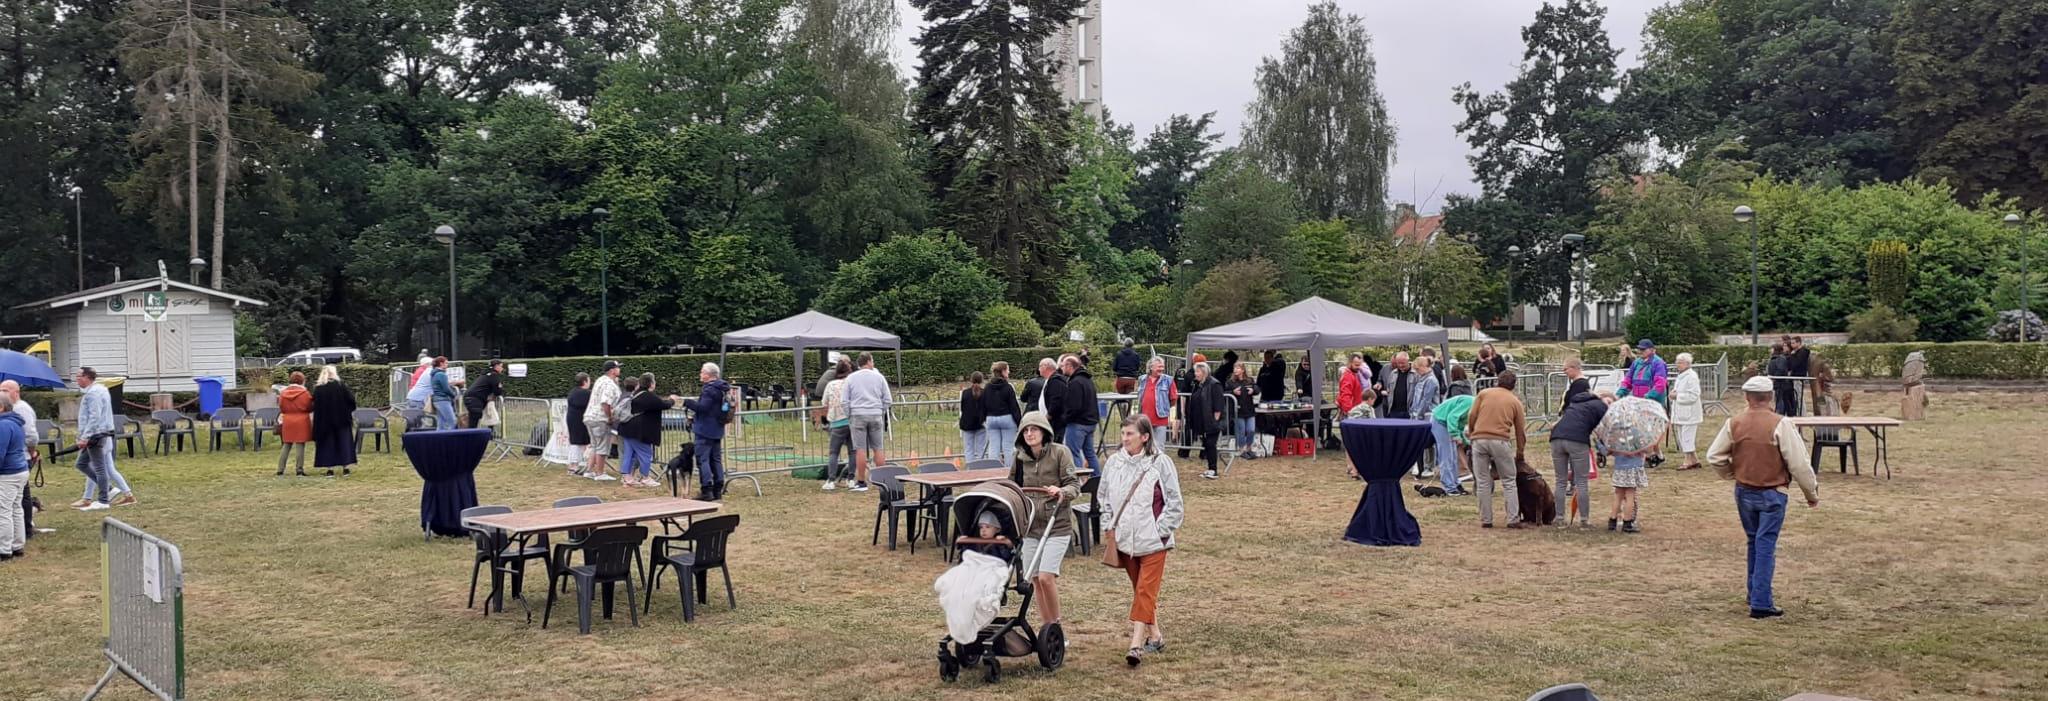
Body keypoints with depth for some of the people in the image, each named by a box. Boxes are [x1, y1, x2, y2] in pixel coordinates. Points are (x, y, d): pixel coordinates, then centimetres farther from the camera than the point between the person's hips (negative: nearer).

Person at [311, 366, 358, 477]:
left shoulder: (317, 388, -2)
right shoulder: (341, 386, -8)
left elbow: (314, 405, 0)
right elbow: (351, 399, -7)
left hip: (324, 421, 1)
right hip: (341, 420, -1)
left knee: (327, 443, 8)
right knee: (344, 442, 6)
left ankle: (330, 469, 4)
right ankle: (345, 467, 2)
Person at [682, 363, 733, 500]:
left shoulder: (710, 389, -19)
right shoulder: (723, 388, 12)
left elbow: (702, 407, -25)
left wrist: (687, 402, -11)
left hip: (705, 431, -9)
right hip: (718, 430, 9)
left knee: (702, 459, -5)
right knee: (716, 459, 13)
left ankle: (707, 491, -9)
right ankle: (718, 491, 15)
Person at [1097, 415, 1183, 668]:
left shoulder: (1160, 463, -9)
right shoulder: (1114, 462, 3)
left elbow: (1174, 502, -5)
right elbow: (1102, 495, 16)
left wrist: (1161, 530, -8)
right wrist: (1108, 526, 7)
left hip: (1153, 541, -5)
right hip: (1124, 540, 5)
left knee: (1146, 591, -9)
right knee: (1139, 590, 14)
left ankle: (1137, 644, -13)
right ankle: (1155, 636, 28)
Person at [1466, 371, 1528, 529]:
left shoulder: (1483, 393, 12)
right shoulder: (1515, 401, 14)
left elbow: (1472, 416, 3)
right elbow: (1520, 430, 18)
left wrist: (1471, 433, 21)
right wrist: (1519, 453, 28)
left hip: (1479, 440, 1)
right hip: (1501, 441, -1)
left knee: (1483, 482, 8)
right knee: (1509, 481, 10)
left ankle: (1486, 520, 10)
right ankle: (1513, 519, 5)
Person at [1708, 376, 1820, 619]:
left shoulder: (1734, 423, -3)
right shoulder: (1780, 425, -15)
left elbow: (1714, 456, 1)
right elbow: (1799, 464, -14)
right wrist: (1812, 493, -1)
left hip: (1744, 492, 4)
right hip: (1772, 494, -4)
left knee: (1754, 542, 20)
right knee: (1766, 546, -1)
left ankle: (1755, 594, 30)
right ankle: (1761, 603, -2)